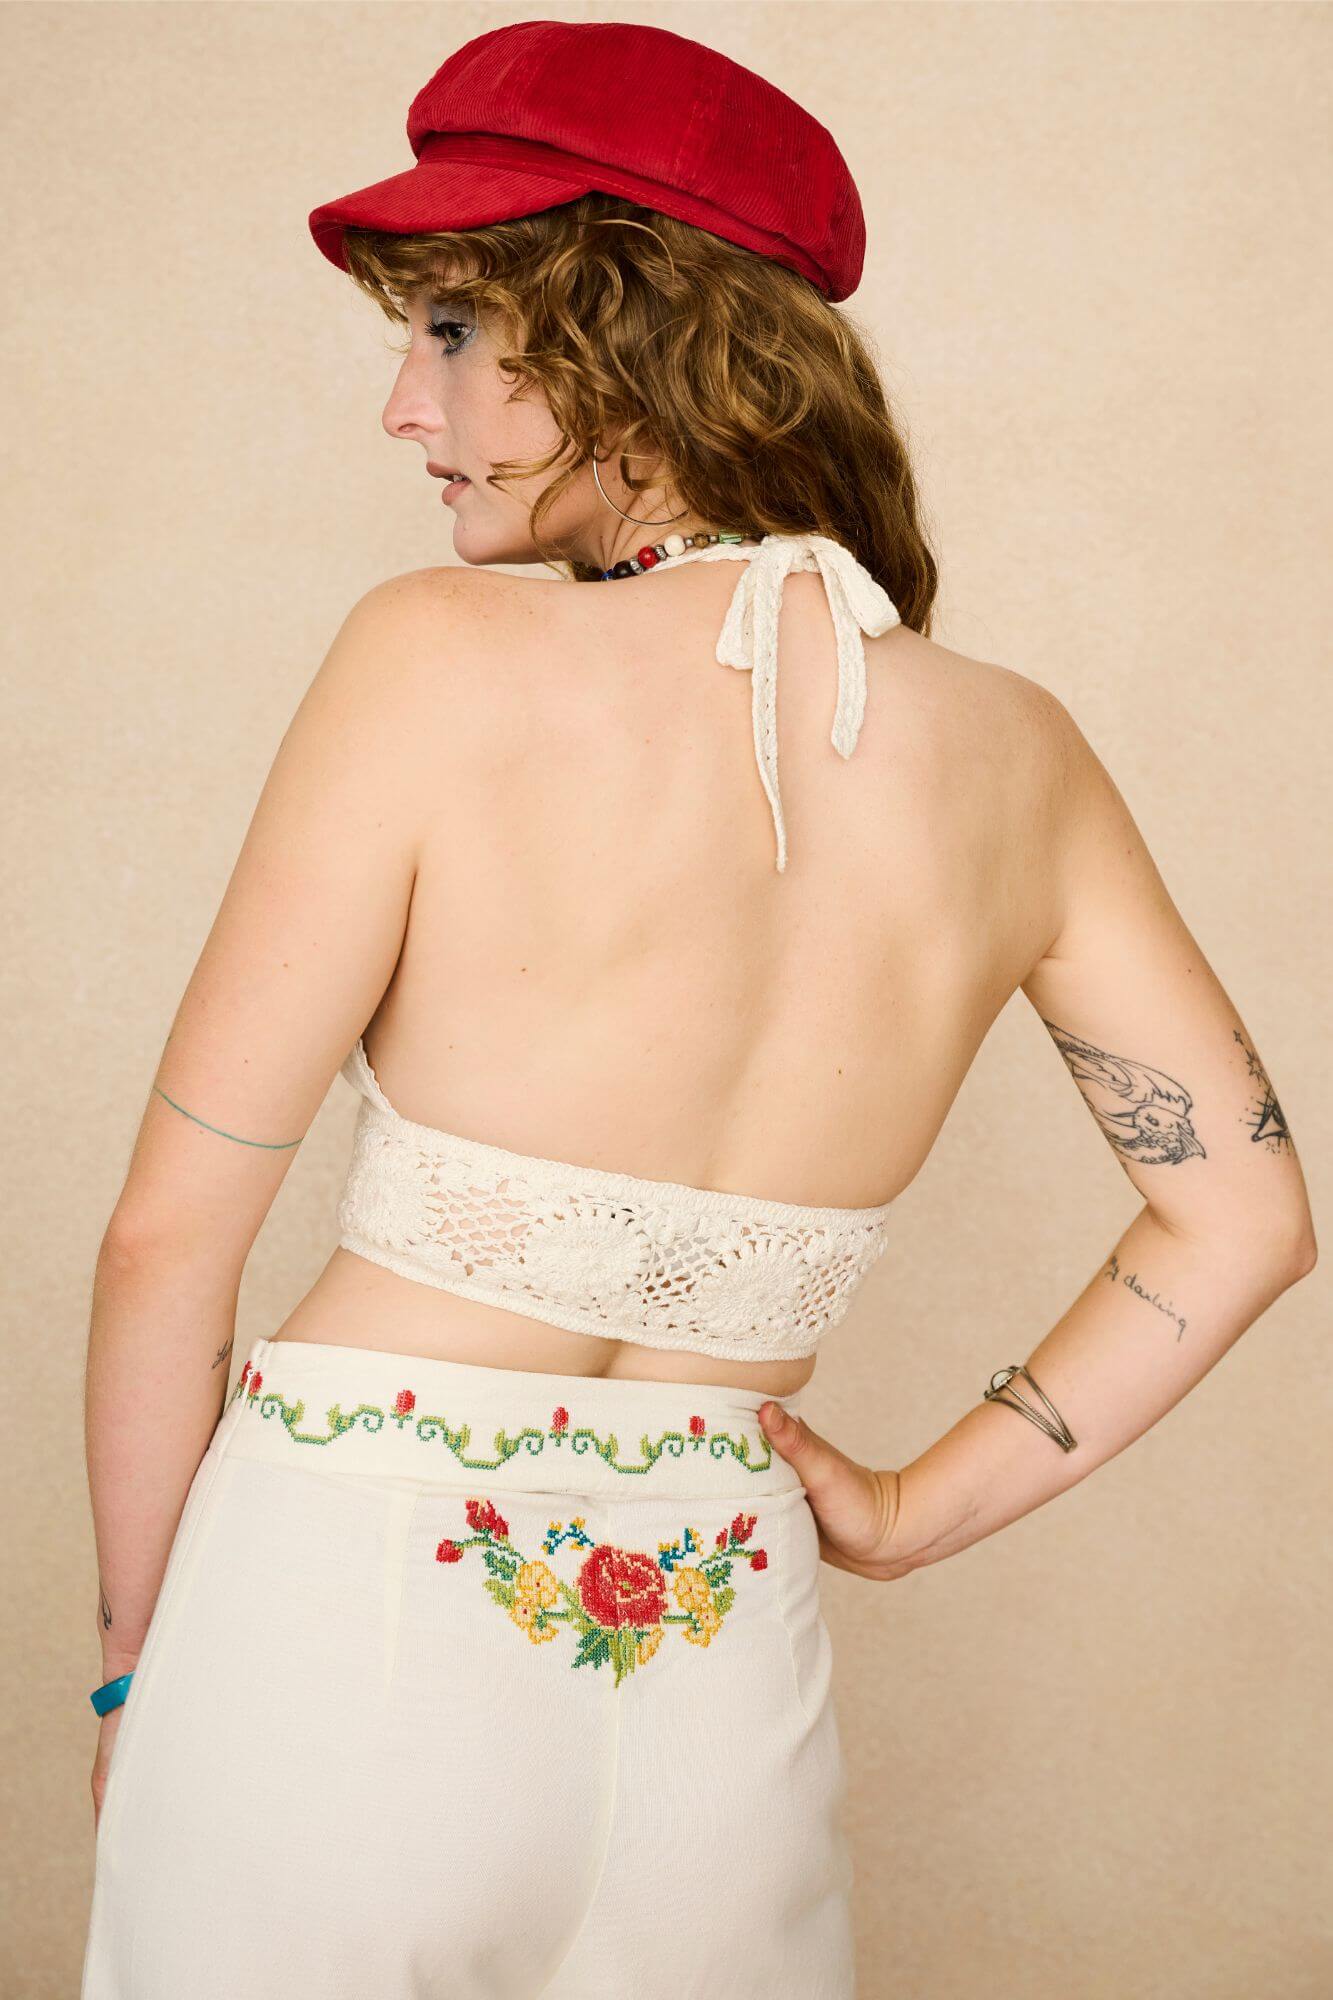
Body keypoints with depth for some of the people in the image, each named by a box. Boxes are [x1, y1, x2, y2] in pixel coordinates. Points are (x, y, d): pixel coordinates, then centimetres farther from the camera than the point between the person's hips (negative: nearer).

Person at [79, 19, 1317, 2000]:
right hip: (728, 1686, 4)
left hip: (347, 1628, -3)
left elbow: (171, 1238, -11)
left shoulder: (444, 661, -15)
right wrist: (920, 1506, 11)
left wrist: (140, 1652, 3)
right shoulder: (1017, 755, -3)